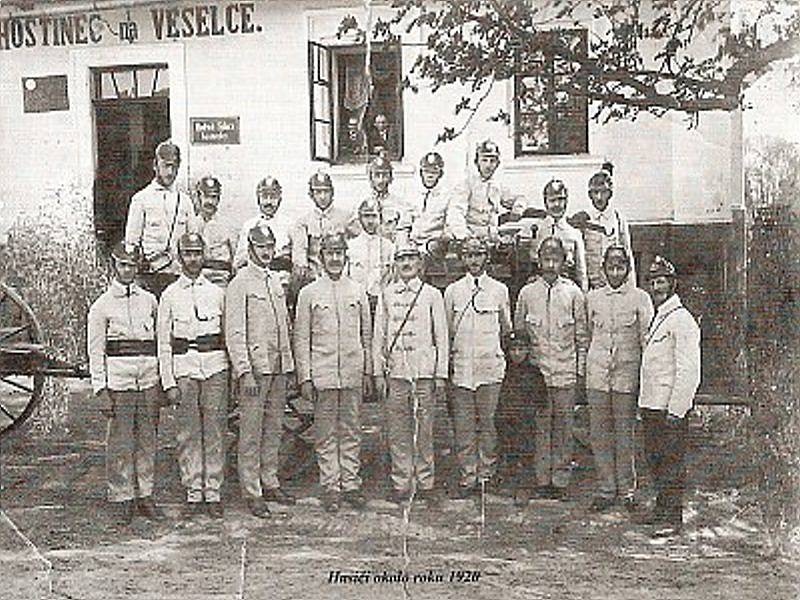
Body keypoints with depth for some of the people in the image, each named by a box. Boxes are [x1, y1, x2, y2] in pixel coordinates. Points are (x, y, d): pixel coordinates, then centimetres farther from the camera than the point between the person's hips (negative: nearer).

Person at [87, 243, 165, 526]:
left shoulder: (149, 300, 12)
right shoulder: (102, 306, 1)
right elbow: (95, 352, -1)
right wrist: (101, 391, -8)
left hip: (149, 380, 4)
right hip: (118, 381, -3)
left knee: (147, 440, 7)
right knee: (120, 444, 0)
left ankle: (145, 496, 16)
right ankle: (121, 500, 9)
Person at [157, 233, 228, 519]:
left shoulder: (217, 292, 9)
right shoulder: (170, 295, 5)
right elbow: (163, 343, 3)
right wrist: (169, 383, -3)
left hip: (216, 366, 1)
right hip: (184, 369, -1)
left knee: (214, 431, 1)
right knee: (188, 434, 2)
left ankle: (213, 492, 8)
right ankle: (193, 493, 10)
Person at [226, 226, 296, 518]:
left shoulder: (276, 282, 15)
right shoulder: (240, 284, -7)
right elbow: (235, 332, -12)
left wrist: (289, 363, 16)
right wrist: (244, 372, -18)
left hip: (279, 367, 7)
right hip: (255, 368, -7)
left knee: (274, 428, 12)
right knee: (251, 432, -2)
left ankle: (270, 483, 22)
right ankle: (251, 492, 3)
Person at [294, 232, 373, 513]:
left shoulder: (358, 291, 9)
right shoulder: (309, 293, 3)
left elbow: (367, 334, 13)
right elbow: (301, 338, 2)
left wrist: (368, 372, 8)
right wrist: (305, 377, -4)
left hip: (353, 374, 2)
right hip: (322, 374, -2)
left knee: (351, 432, 7)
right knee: (326, 434, 3)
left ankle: (350, 484, 15)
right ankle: (330, 487, 10)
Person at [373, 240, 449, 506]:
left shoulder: (432, 295, 6)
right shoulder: (386, 295, 10)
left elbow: (441, 336, 6)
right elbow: (378, 335, 11)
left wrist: (441, 374, 1)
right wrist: (378, 372, 5)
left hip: (425, 371, -1)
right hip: (395, 371, 1)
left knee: (424, 429, 2)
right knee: (397, 430, 3)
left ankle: (425, 482, 11)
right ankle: (401, 484, 12)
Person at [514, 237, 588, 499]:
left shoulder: (573, 293, 3)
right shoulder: (527, 292, 5)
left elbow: (582, 335, 6)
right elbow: (517, 331, 11)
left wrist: (581, 369, 2)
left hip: (566, 371, 0)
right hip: (537, 369, 0)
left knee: (563, 425, 3)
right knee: (541, 425, 3)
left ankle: (560, 479, 11)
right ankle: (542, 480, 10)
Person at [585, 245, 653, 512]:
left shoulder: (640, 298, 2)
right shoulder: (592, 298, 9)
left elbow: (647, 339, 0)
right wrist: (587, 366, 13)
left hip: (627, 372, -2)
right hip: (597, 372, 2)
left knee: (625, 435, 3)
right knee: (599, 434, 5)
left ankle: (626, 490, 15)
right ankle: (605, 488, 15)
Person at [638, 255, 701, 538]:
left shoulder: (681, 320, -13)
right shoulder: (656, 318, 16)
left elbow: (689, 371, -17)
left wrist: (675, 410, -20)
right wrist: (644, 405, 16)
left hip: (670, 406, -9)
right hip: (650, 404, 9)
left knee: (671, 461, -4)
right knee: (654, 458, 16)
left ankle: (673, 517, 2)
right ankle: (662, 507, 28)